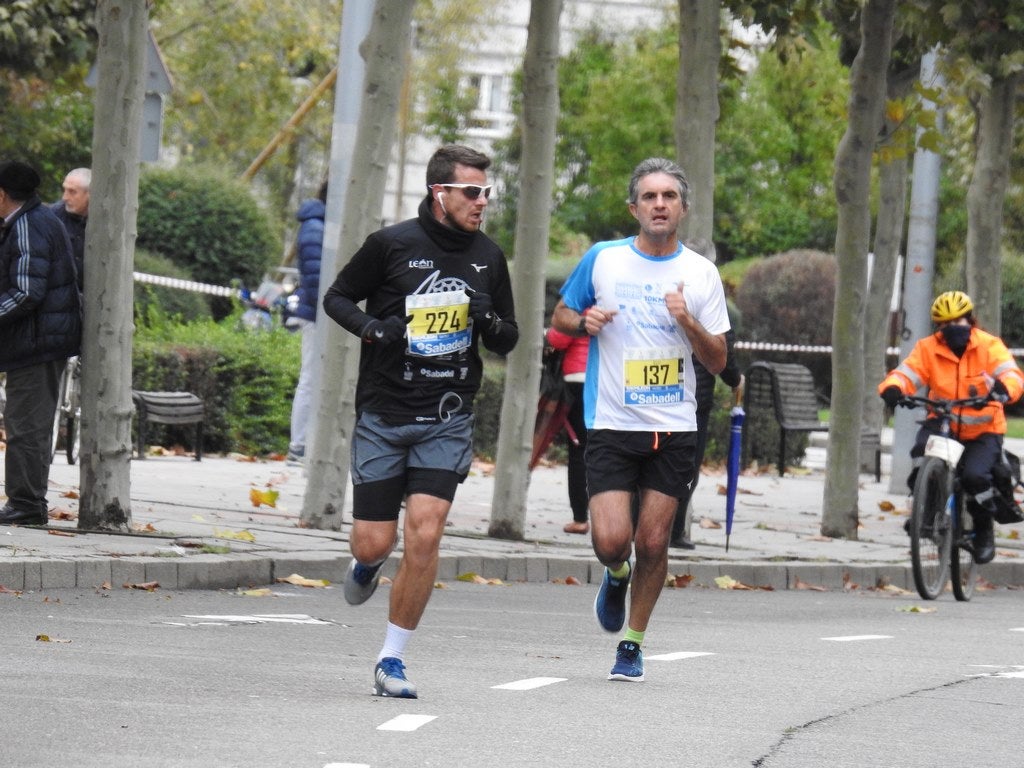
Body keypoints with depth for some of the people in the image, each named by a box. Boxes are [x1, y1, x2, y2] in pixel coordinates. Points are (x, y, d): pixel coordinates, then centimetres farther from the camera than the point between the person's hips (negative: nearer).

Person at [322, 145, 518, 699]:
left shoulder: (487, 258, 6)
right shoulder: (392, 245, -5)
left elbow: (507, 340, 15)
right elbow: (336, 298, 5)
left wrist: (489, 323, -9)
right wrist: (371, 327, -15)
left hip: (447, 420, 2)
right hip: (382, 416, -2)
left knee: (424, 534, -14)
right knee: (374, 543, 0)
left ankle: (392, 659, -2)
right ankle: (366, 565, 40)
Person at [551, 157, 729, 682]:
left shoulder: (700, 273, 3)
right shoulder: (602, 260, 2)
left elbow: (717, 362, 4)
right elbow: (561, 316, 15)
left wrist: (688, 322, -15)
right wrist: (584, 321, -8)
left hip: (674, 428, 1)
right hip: (611, 423, -1)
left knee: (653, 542, 0)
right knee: (611, 540, -13)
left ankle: (633, 644, 19)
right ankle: (617, 577, 24)